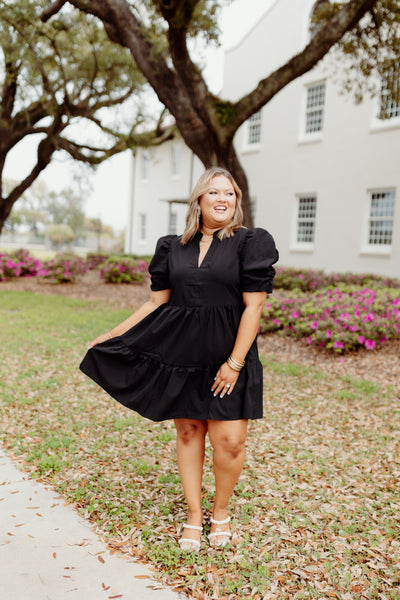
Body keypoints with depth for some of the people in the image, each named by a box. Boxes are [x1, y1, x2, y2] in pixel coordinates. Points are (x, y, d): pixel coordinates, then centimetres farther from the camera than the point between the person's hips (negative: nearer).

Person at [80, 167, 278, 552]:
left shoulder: (251, 243, -2)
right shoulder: (173, 248, 8)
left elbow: (253, 307, -7)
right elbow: (157, 303, 12)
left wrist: (234, 362, -12)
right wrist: (112, 335, 11)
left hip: (228, 356, -3)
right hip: (181, 354, 3)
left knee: (228, 440, -5)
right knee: (188, 433, 9)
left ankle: (221, 511, 23)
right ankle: (193, 516, 27)